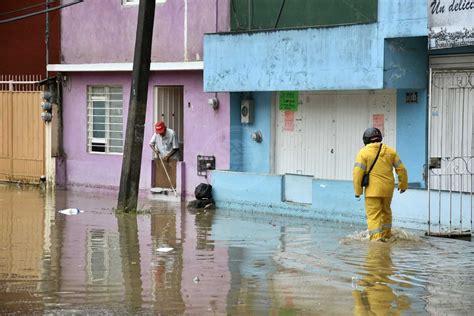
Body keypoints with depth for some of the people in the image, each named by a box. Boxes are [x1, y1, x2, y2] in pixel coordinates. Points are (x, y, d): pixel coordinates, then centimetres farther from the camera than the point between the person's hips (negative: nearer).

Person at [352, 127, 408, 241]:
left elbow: (357, 173, -12)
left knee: (373, 215, -4)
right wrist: (403, 184, 22)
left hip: (373, 189, -5)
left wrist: (358, 191, -5)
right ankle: (386, 235, 36)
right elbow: (401, 169, 9)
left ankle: (376, 238, -15)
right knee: (386, 211, 23)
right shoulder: (390, 151, 6)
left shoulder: (363, 152, -7)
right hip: (388, 189, 5)